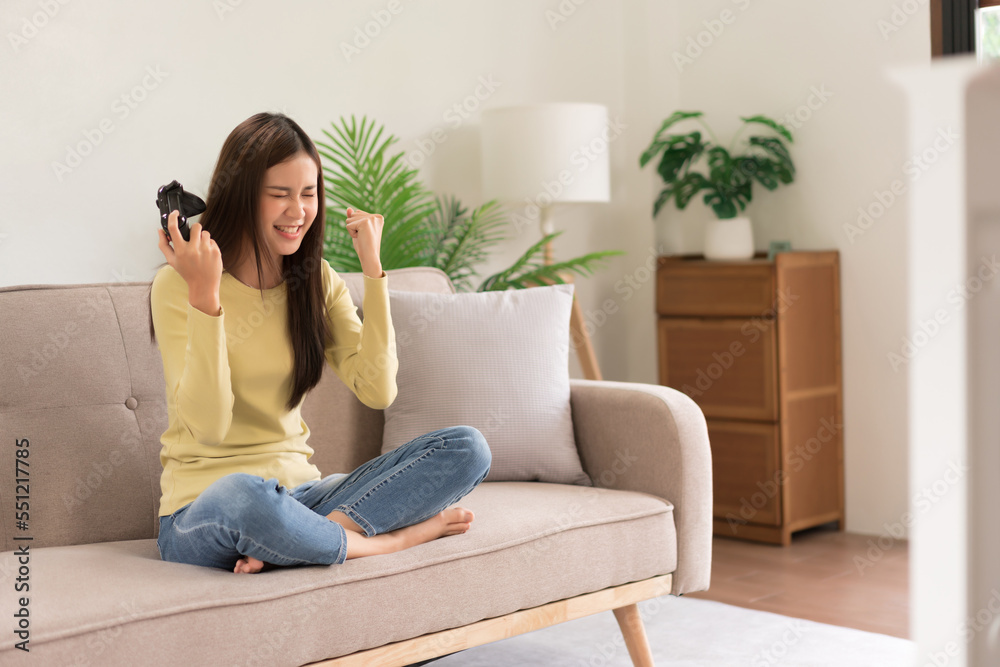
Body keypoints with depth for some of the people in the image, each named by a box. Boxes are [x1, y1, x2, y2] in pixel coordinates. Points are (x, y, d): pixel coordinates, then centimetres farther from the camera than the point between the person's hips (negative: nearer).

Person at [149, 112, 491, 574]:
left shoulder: (317, 280, 9)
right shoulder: (177, 286, -7)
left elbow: (377, 391, -4)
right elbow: (209, 425, -18)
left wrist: (372, 268, -5)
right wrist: (204, 296, -24)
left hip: (297, 490, 5)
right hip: (202, 509, -5)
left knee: (467, 448, -12)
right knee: (243, 494, -43)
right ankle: (390, 540, -18)